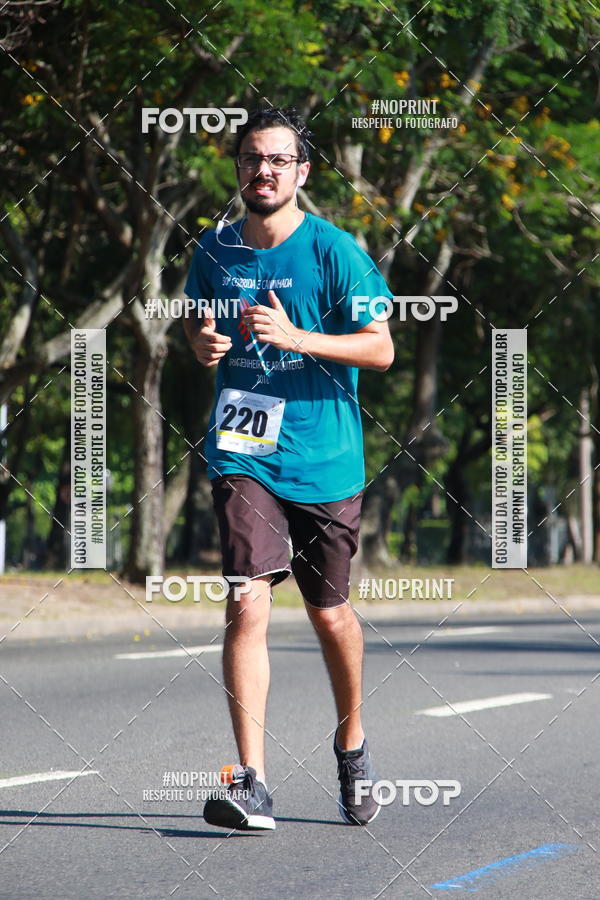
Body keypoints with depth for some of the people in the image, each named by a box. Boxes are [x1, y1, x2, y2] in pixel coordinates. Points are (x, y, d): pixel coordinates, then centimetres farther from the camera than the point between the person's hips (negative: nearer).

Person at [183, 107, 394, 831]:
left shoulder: (334, 251, -6)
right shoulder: (215, 250, 5)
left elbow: (380, 349, -9)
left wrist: (294, 336, -21)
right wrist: (204, 344, -2)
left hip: (324, 460, -1)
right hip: (243, 455, 1)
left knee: (330, 613, 12)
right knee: (248, 603, -16)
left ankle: (351, 743, 40)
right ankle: (251, 784, -19)